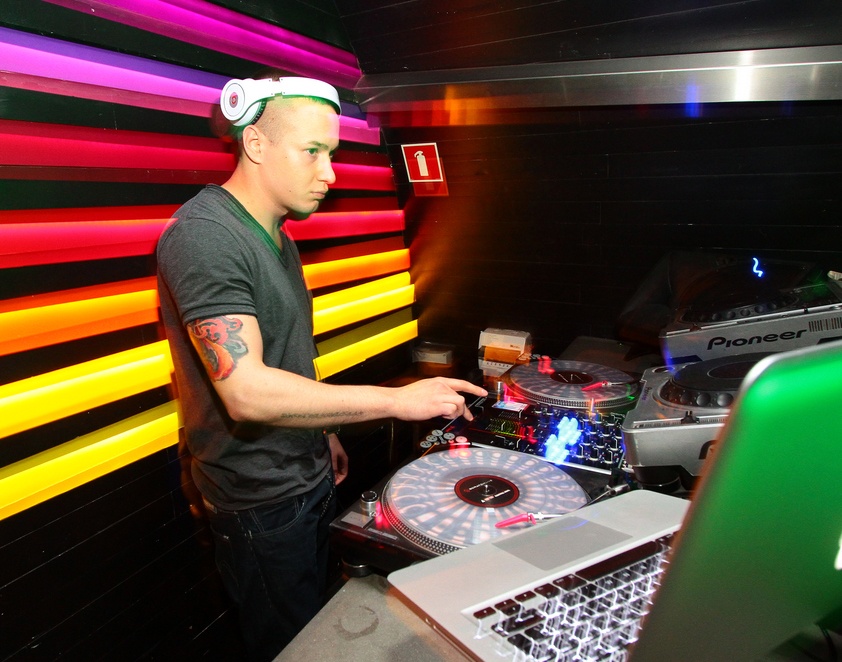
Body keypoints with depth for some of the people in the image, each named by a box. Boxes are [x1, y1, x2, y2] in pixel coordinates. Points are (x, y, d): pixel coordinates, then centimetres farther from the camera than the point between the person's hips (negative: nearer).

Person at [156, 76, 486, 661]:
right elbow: (247, 391, -32)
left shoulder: (275, 235, 7)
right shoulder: (204, 235, -24)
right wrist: (397, 400, -31)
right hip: (262, 500, -9)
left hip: (308, 477, 9)